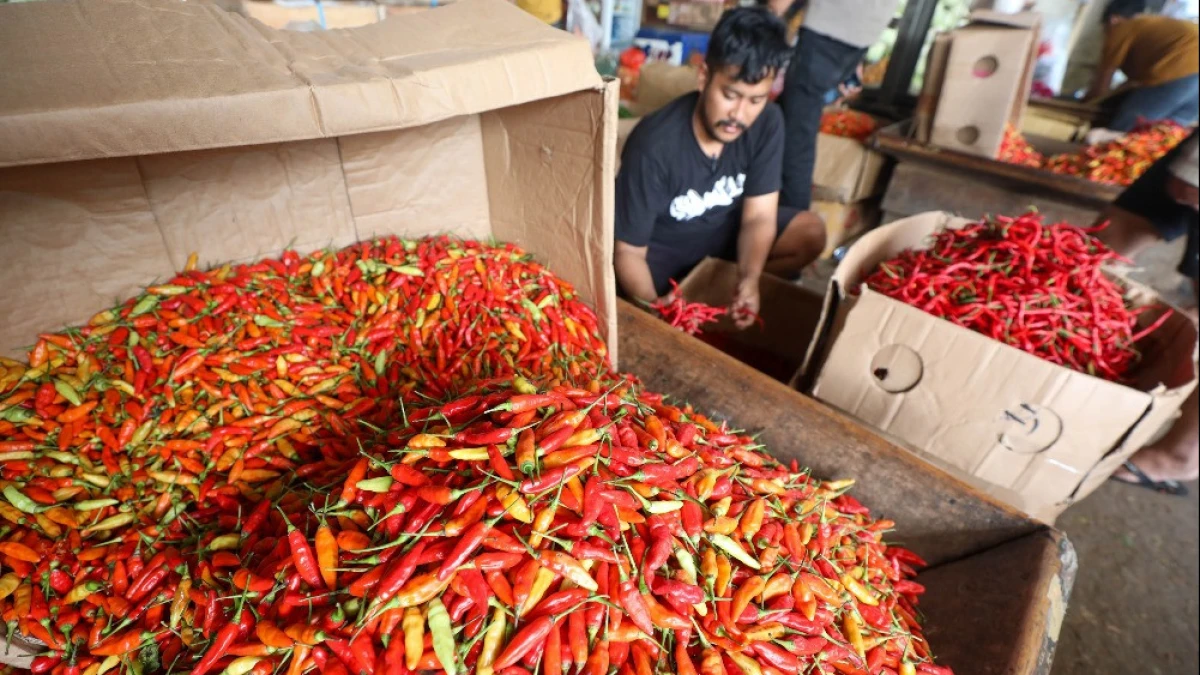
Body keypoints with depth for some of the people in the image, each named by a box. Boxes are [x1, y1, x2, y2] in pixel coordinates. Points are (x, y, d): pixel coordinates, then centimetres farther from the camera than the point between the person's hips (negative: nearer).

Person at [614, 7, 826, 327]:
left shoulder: (767, 122, -17)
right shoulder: (653, 145, -32)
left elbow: (759, 216, -13)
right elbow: (628, 252, -27)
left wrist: (748, 281, -32)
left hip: (721, 230, 6)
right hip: (659, 246, -5)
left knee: (811, 234, -9)